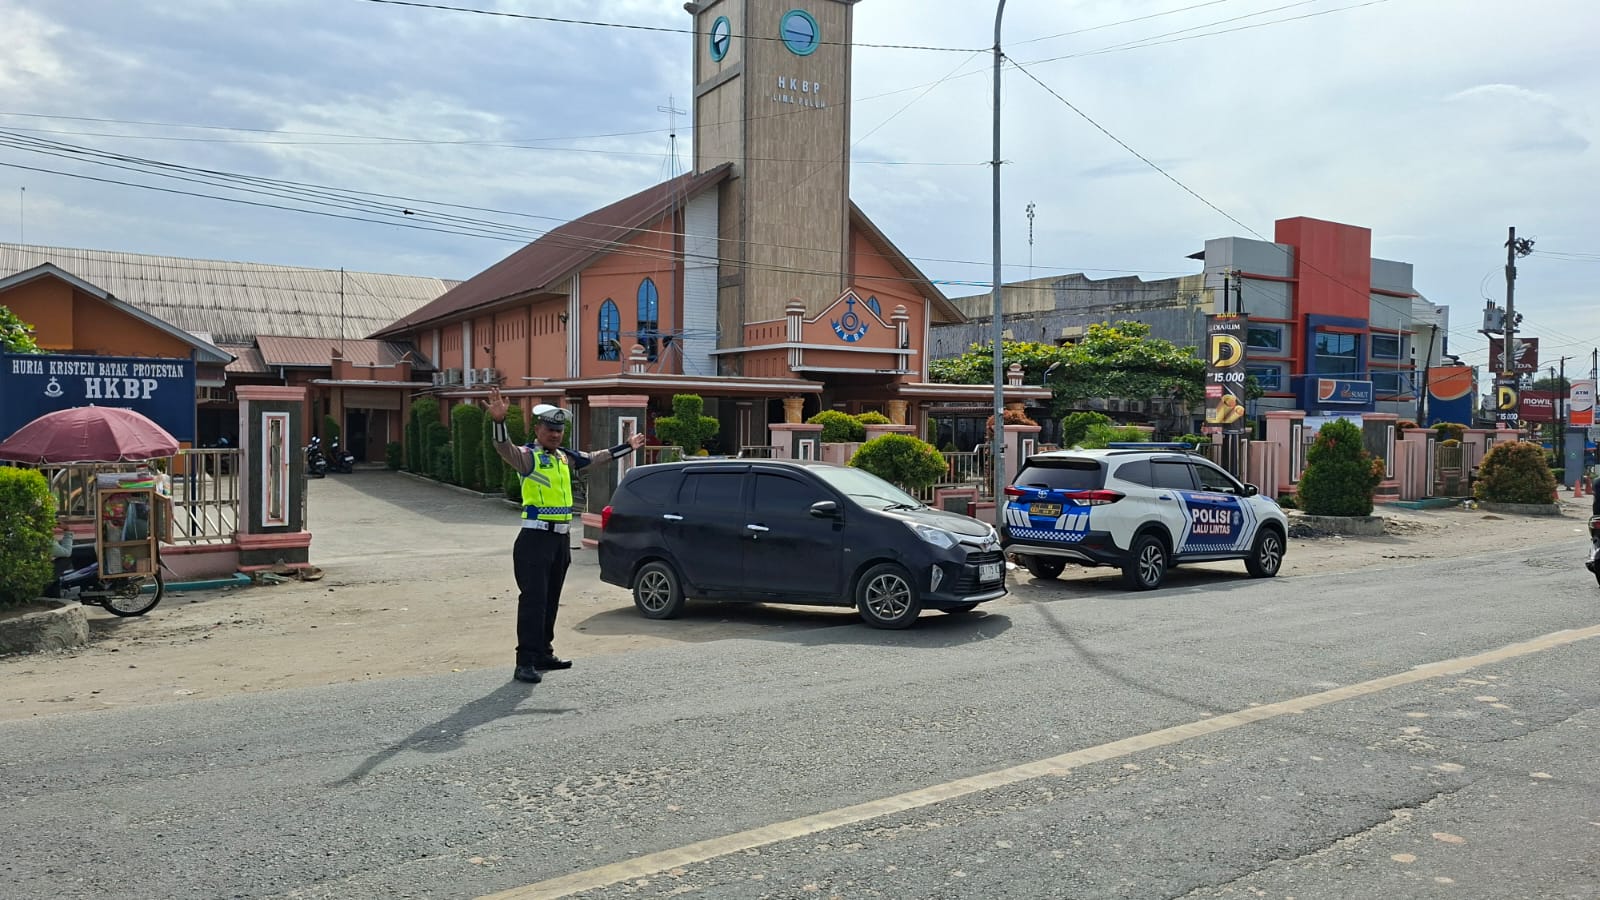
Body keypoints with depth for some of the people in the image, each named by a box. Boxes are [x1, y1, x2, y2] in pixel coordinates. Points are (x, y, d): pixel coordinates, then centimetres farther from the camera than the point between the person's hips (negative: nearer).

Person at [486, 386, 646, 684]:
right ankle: (525, 663, -8)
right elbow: (504, 448, -29)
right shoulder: (527, 455, -8)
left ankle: (544, 653, 24)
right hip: (536, 538, -8)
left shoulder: (564, 457, 14)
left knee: (551, 600, 14)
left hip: (561, 538, 8)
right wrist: (499, 421, -48)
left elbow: (596, 457, 29)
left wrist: (628, 447, 37)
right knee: (533, 600, -10)